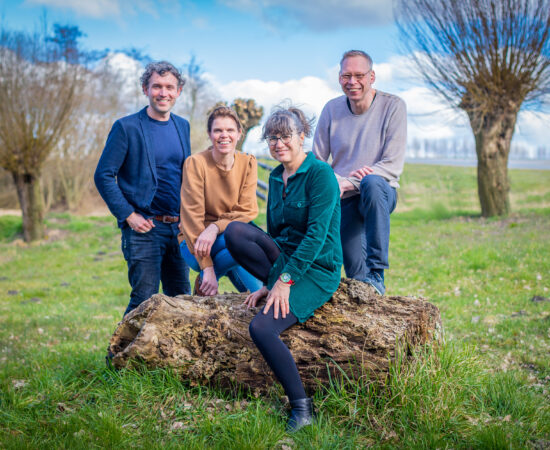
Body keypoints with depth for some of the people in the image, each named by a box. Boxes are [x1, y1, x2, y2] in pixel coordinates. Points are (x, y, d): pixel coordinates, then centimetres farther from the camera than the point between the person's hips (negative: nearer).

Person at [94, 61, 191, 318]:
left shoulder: (182, 126, 12)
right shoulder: (127, 127, -6)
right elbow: (103, 176, -7)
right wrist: (128, 215, -13)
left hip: (178, 227, 6)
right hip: (144, 228, -6)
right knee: (145, 301, -5)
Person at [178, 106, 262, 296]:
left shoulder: (248, 163, -1)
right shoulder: (196, 163, -12)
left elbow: (247, 211, -6)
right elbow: (192, 217, -15)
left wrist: (215, 228, -26)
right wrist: (207, 269, -22)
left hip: (227, 235, 5)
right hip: (195, 243, -5)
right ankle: (204, 280, -10)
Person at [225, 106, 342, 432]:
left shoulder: (320, 174, -11)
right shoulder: (276, 177, 12)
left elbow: (317, 234, -18)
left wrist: (284, 281, -20)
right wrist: (270, 283, 7)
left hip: (317, 270, -7)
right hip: (284, 258, 7)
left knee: (261, 328, -25)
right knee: (235, 231, -18)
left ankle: (302, 409, -12)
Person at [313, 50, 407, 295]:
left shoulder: (393, 106, -5)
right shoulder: (332, 109, 5)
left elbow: (393, 166, -12)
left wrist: (347, 183, -22)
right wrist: (337, 181, -15)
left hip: (381, 193, -2)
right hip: (345, 200, 2)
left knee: (371, 182, -39)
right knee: (356, 272, -17)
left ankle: (376, 274, -32)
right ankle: (366, 281, 21)